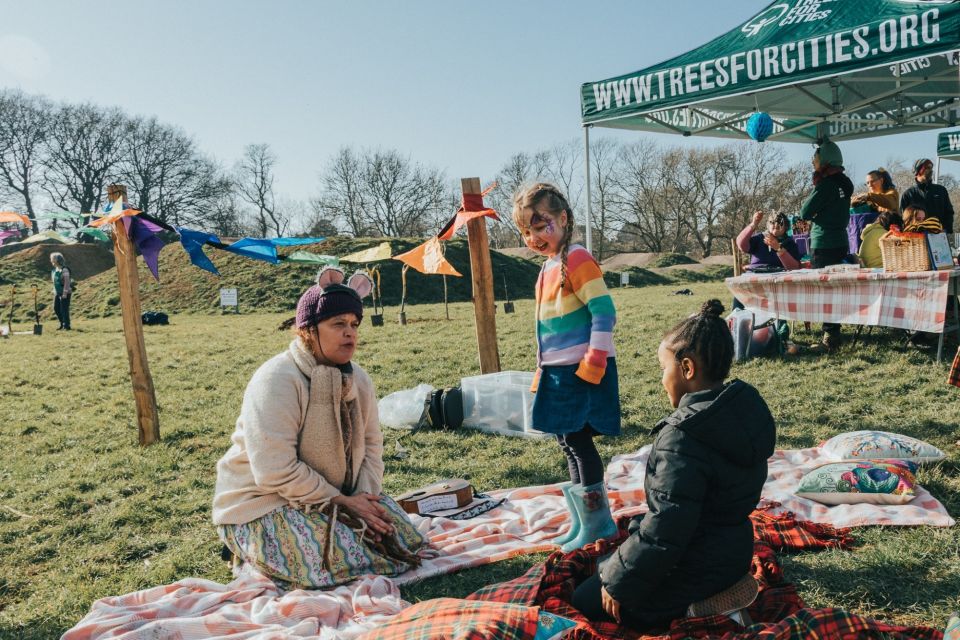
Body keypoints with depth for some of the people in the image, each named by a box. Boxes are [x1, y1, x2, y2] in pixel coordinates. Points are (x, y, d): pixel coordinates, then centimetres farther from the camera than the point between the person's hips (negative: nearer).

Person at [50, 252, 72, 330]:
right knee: (56, 308, 9)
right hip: (57, 292, 8)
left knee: (64, 309, -5)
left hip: (65, 292, -8)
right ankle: (62, 323, 22)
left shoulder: (64, 269, -17)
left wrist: (65, 293, -22)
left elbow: (67, 282, -20)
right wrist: (54, 291, 16)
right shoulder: (54, 270, 9)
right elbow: (55, 281, 18)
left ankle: (66, 326, 3)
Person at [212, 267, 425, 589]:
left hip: (331, 497, 8)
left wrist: (365, 496, -14)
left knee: (404, 537, -1)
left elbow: (371, 444, 4)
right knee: (351, 555, -26)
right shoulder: (277, 380, -24)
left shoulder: (357, 379, 1)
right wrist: (340, 500, -21)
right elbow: (276, 473, -28)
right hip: (261, 505, -8)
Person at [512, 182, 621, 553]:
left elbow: (604, 312, -19)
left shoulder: (576, 259, -12)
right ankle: (585, 522, 24)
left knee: (577, 441, -5)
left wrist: (594, 362, -22)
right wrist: (543, 370, 21)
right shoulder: (549, 266, 15)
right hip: (559, 371, 9)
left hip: (582, 370, -9)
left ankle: (596, 523, 8)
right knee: (569, 443, 13)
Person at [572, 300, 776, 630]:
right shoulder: (744, 406, -3)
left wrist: (618, 584, -14)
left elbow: (663, 533, -28)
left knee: (586, 600, 10)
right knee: (607, 565, 25)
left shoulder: (683, 439, -30)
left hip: (697, 569, -9)